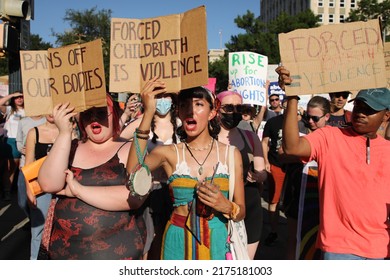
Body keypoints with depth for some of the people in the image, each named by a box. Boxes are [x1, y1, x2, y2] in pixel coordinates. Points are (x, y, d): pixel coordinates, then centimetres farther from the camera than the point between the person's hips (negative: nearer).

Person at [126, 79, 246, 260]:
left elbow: (241, 212, 0)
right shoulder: (169, 153, -6)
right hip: (179, 241, 0)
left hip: (217, 241, 1)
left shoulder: (230, 154, -5)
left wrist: (226, 206, -22)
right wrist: (148, 114, -32)